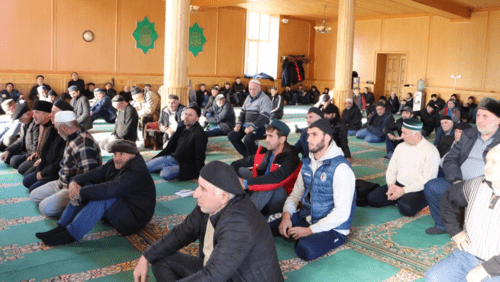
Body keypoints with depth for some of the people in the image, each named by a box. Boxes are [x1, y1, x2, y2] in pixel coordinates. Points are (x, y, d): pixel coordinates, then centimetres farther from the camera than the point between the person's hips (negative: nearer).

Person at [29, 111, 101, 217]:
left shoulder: (84, 145, -28)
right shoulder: (72, 140, 7)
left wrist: (68, 187, -19)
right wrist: (63, 183, 9)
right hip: (66, 184, 11)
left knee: (46, 208, -24)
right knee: (34, 196, 17)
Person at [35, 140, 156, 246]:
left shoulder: (137, 172, -25)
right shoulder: (113, 165, 5)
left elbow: (110, 190, -36)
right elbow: (92, 175, 0)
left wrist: (81, 192, -29)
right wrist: (74, 183, -21)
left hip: (134, 216, -9)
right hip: (114, 207, 9)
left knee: (101, 197, -32)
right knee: (86, 185, -6)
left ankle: (70, 235, -26)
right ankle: (61, 228, -11)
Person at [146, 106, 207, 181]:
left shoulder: (199, 134, -21)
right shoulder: (181, 125, 3)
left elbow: (199, 157, -19)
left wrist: (200, 175, -16)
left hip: (184, 164, -7)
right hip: (171, 157, 7)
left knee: (165, 174, -33)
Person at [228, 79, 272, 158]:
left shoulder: (264, 99, -8)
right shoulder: (248, 98, 17)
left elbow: (264, 117, -17)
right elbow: (242, 112, 21)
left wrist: (252, 127, -23)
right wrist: (239, 124, 4)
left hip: (259, 127, -8)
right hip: (246, 125, 8)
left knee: (247, 139, -32)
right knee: (231, 136, -5)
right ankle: (246, 155, 1)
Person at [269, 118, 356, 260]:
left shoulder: (341, 168, -19)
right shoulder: (307, 163, 6)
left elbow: (342, 213, -23)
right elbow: (296, 194, 11)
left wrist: (309, 230, -21)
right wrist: (287, 214, -10)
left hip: (332, 228, -5)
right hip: (305, 218, 5)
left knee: (305, 250, -35)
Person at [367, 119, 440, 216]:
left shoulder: (431, 151, -10)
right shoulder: (401, 147, 10)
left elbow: (428, 181, -15)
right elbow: (391, 169, 12)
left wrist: (404, 190, -20)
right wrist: (391, 185, -10)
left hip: (418, 190, -6)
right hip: (397, 185, 6)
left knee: (406, 208, -36)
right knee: (371, 198, -14)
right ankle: (400, 200, 4)